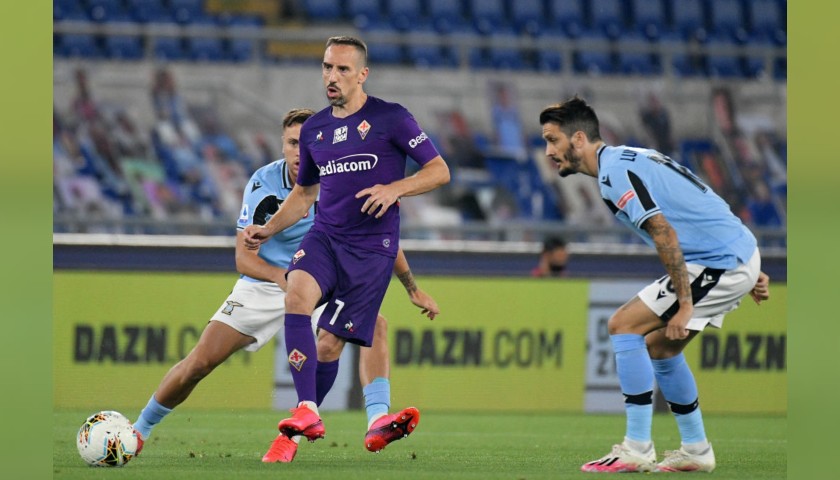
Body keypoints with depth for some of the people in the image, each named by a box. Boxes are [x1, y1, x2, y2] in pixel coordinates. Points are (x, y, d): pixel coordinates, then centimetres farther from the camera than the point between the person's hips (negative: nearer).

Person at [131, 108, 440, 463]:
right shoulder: (263, 184, -19)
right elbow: (244, 258, -21)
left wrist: (414, 290, 5)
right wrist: (281, 277, -41)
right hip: (264, 284, -1)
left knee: (374, 325, -28)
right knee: (201, 360, -10)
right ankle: (140, 429, 11)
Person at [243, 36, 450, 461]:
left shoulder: (391, 119, -3)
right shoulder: (313, 129, 13)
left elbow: (439, 171, -2)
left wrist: (394, 189, -18)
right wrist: (268, 229, 11)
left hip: (372, 246, -3)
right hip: (324, 235, 4)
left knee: (331, 342, -5)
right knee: (296, 294, -27)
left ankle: (295, 430, 14)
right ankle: (306, 413, -30)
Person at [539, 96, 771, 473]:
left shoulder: (615, 172, -13)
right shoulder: (630, 159, 19)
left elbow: (665, 234, -22)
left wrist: (685, 304, -21)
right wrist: (749, 274, 22)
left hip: (720, 264, -10)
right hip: (740, 255, 10)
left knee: (624, 325, -8)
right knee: (658, 346, 18)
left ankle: (637, 449, -8)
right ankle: (696, 451, 21)